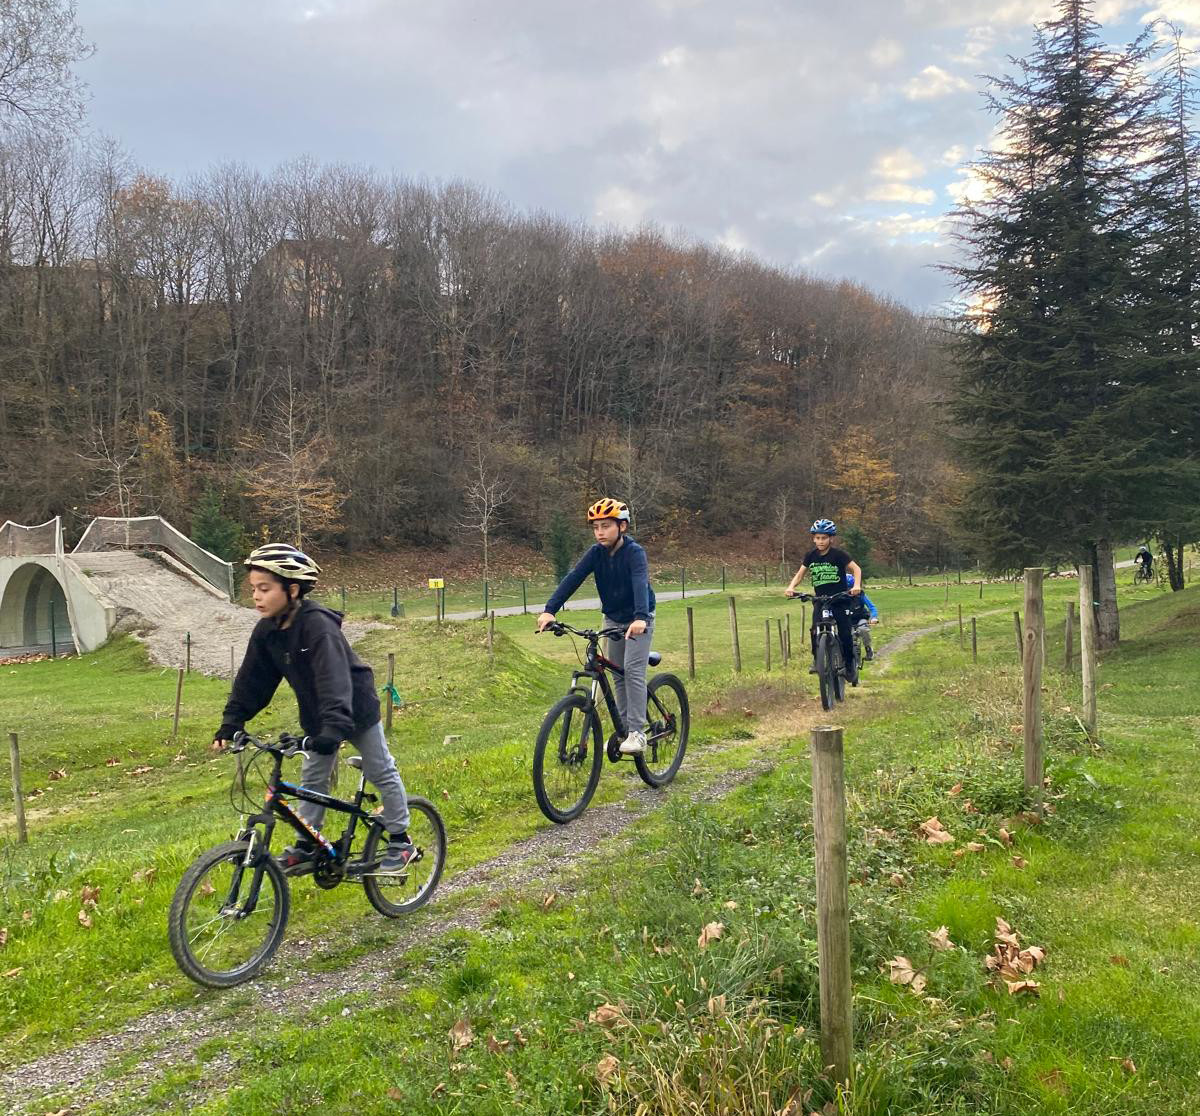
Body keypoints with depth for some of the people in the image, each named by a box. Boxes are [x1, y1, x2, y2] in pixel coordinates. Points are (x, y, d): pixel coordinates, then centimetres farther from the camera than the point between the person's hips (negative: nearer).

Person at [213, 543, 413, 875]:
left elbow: (334, 680, -41)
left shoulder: (317, 625, -32)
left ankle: (400, 841, 18)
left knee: (382, 773, 6)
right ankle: (308, 847, 22)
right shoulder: (266, 632, -8)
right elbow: (251, 681, -2)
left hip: (355, 710, -7)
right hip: (317, 717, 7)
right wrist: (231, 724, -10)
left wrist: (335, 726, -51)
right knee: (312, 780, 11)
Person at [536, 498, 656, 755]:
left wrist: (640, 617, -57)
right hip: (613, 619, 6)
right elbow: (573, 579, -18)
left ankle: (637, 733, -17)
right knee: (618, 675, 8)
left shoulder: (634, 552, -23)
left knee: (633, 670, -18)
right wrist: (549, 610, -31)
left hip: (638, 620, -6)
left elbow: (640, 583, -39)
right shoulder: (596, 553, -8)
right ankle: (625, 730, 17)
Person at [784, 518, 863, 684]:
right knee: (815, 632, -15)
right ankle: (817, 659, 9)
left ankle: (850, 665, 12)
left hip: (840, 600, -3)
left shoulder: (838, 554, -10)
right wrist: (791, 587, -15)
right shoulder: (811, 556, 1)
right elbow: (800, 574, 4)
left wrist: (857, 585, -28)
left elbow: (856, 568, -10)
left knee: (845, 634, -7)